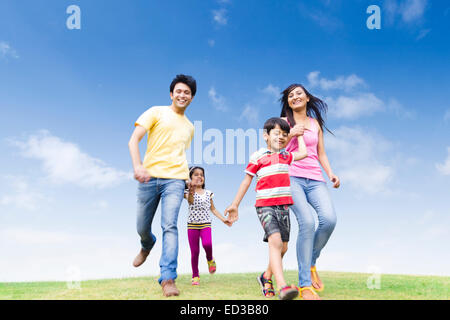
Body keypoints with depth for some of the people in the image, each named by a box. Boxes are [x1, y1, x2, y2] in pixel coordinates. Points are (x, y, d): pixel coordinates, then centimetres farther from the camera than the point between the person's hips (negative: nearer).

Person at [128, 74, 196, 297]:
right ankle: (147, 246, 45)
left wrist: (186, 180, 17)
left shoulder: (189, 127, 21)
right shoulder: (157, 112, 7)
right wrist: (138, 165, -19)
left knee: (170, 226, -15)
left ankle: (168, 278, -17)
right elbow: (133, 140, -3)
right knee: (142, 228, 9)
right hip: (149, 177, -1)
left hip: (174, 180, 1)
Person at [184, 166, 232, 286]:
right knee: (194, 252, 1)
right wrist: (192, 190, -46)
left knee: (207, 244, -25)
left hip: (205, 224, 1)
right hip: (192, 225, -1)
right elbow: (190, 200, -25)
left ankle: (210, 259, 8)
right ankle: (195, 276, 16)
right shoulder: (188, 192, 0)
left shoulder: (208, 193, 10)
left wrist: (223, 219, 10)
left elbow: (213, 209, 18)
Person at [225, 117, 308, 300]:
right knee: (275, 241, -23)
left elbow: (303, 153, 24)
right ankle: (282, 286, -32)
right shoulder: (258, 157, 1)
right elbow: (247, 181, 4)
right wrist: (235, 204, 5)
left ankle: (266, 278, 29)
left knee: (282, 247, 7)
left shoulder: (286, 156, 17)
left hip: (283, 206, 6)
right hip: (265, 205, -6)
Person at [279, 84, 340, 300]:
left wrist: (330, 173, 6)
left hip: (315, 179, 3)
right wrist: (290, 135, -7)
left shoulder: (316, 123, 23)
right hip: (292, 178, -3)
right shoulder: (284, 122, 15)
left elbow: (321, 154, 22)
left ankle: (311, 263, 3)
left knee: (329, 219, -24)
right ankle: (305, 285, -17)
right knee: (307, 222, -24)